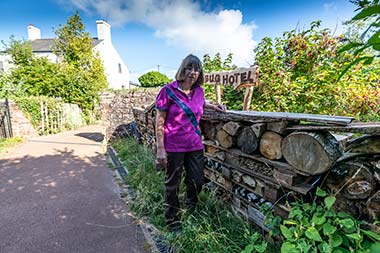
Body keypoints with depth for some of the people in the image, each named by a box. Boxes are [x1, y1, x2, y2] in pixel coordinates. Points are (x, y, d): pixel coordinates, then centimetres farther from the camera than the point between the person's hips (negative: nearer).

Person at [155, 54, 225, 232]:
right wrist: (160, 149, -13)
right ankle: (172, 220, 36)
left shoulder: (199, 91, 5)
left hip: (195, 145, 5)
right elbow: (159, 122, -10)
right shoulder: (168, 91, -10)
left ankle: (190, 211, 43)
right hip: (174, 147, -4)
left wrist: (213, 106, 8)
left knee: (197, 182, 13)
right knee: (172, 185, 11)